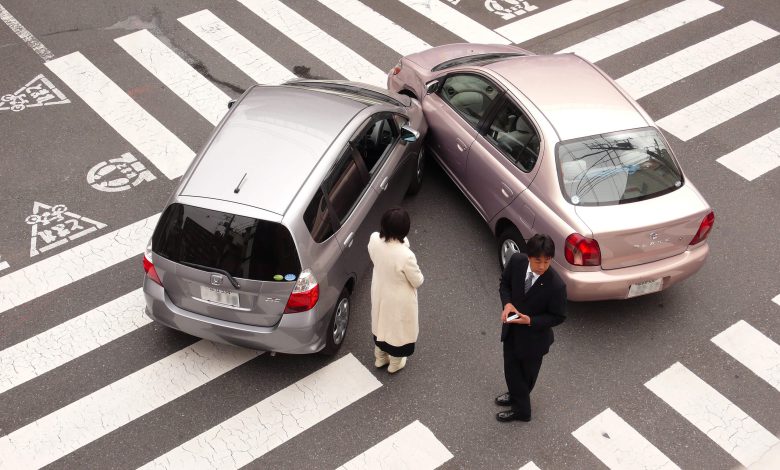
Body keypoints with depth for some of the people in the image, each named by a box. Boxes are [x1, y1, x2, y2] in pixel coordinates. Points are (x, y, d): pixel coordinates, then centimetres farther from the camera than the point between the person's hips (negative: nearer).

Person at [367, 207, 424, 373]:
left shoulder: (374, 240, -23)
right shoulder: (405, 255, -39)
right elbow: (418, 281, -20)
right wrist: (414, 270, 0)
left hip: (379, 293, 5)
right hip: (399, 300, -5)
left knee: (381, 322, 31)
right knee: (398, 328, 24)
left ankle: (380, 358, 55)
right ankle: (395, 364, 49)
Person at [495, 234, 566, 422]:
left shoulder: (556, 285, -32)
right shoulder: (517, 261, -20)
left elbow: (558, 316, -17)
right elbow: (505, 283, -1)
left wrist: (530, 321, -29)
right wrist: (507, 303, -20)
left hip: (534, 336, -4)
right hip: (511, 328, 4)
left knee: (527, 374, 21)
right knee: (511, 368, 23)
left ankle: (521, 408, 47)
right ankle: (516, 396, 54)